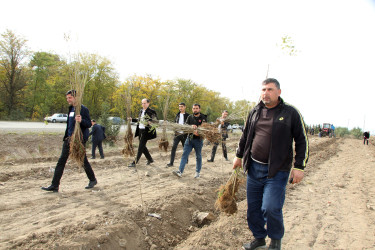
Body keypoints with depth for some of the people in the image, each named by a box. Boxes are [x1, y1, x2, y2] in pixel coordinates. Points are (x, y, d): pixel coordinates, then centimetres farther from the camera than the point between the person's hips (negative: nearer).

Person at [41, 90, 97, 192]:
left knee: (83, 161, 4)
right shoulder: (70, 109, 15)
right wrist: (67, 136, 19)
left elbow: (89, 124, -14)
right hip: (69, 139, 8)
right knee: (61, 161, 3)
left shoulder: (83, 109, -9)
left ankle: (93, 180, 25)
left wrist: (81, 121, -33)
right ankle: (54, 186, 6)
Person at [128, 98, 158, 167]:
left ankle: (135, 162, -1)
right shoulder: (141, 111, 13)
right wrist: (132, 119, 19)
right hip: (140, 130, 8)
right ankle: (150, 159, 29)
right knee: (143, 146, 13)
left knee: (141, 147, -6)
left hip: (146, 131, -8)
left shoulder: (151, 112, -9)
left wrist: (150, 122, -28)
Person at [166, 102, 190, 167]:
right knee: (173, 147, -7)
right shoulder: (177, 115, 11)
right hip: (177, 133, 3)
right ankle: (171, 162, -7)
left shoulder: (187, 115, -3)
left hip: (184, 134, -3)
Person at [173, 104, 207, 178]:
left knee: (198, 156, 8)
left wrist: (198, 132, -27)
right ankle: (180, 171, -8)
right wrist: (191, 126, -25)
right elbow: (186, 124, -3)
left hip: (198, 139, -3)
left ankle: (198, 172, 21)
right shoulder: (190, 117, 10)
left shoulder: (203, 118, 0)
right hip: (189, 138, 3)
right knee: (184, 154, -5)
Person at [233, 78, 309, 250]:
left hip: (277, 170, -5)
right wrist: (239, 156, 21)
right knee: (253, 207, 11)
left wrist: (299, 167, -6)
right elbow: (245, 136, 20)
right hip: (254, 168, 5)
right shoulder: (255, 112, 9)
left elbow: (302, 141, -2)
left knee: (270, 208, -11)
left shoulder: (290, 113, -4)